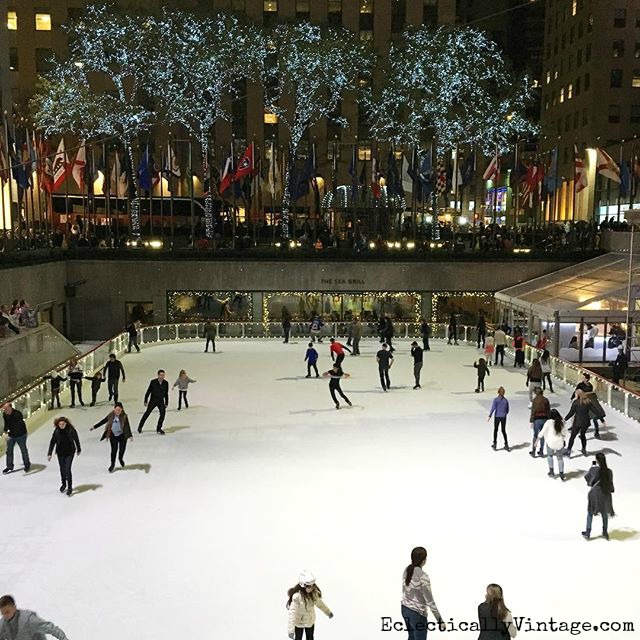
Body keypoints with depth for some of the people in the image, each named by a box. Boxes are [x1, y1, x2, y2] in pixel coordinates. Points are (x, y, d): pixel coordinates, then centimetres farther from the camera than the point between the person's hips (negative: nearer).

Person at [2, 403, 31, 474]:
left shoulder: (17, 414, -31)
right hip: (11, 435, 6)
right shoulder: (5, 414, -9)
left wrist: (8, 434, -45)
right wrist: (4, 431, -2)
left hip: (20, 435, -5)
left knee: (23, 450, 10)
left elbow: (17, 428, -38)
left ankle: (27, 464, 28)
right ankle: (9, 466, 18)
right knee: (9, 450, 6)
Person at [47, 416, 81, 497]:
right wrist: (49, 454, -8)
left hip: (70, 452, -3)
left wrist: (79, 450, 8)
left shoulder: (71, 430, -17)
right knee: (62, 469, 15)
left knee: (67, 469, -9)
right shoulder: (56, 431, -13)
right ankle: (64, 484, 38)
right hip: (60, 453, 3)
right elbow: (52, 442, -5)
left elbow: (76, 440, -3)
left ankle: (70, 487, 5)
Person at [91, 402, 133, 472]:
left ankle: (121, 458, 48)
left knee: (122, 449, 13)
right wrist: (94, 427, 7)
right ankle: (112, 464, 26)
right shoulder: (111, 416, -11)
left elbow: (127, 426, -26)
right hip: (113, 435, 1)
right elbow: (103, 421, 2)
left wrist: (130, 436, -37)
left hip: (122, 435, -1)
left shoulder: (124, 416, -20)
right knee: (114, 450, 4)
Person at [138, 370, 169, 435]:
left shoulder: (166, 383, -3)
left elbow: (166, 394, 8)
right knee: (147, 413, 2)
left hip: (161, 401, 2)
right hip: (153, 400, -2)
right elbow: (148, 391, -3)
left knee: (163, 413, -13)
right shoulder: (153, 382, -11)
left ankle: (158, 429, 0)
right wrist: (146, 401, -2)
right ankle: (140, 427, 20)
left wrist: (166, 403, 9)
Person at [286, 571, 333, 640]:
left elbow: (319, 603, 4)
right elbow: (292, 613, -33)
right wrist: (291, 630, -36)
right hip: (299, 623, -5)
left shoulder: (314, 593, -16)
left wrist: (328, 612, 17)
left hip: (311, 621, 5)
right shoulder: (297, 597, -35)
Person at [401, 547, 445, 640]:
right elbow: (430, 602, -23)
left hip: (405, 609, 8)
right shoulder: (423, 576, -27)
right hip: (417, 613, -8)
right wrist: (440, 621, -15)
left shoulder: (407, 570, -4)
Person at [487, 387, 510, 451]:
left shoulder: (495, 399, -10)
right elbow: (507, 410, 9)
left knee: (495, 430, 11)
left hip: (497, 417, -3)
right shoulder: (506, 400, 1)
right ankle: (506, 445, 7)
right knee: (504, 431, 12)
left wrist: (489, 416, -18)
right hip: (503, 417, 3)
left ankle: (495, 444, 13)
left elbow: (493, 408, -17)